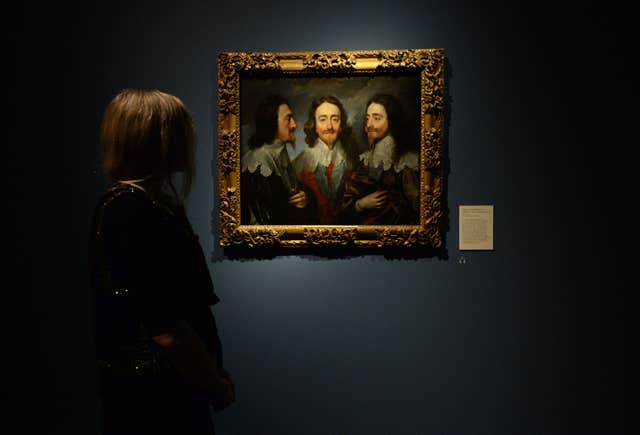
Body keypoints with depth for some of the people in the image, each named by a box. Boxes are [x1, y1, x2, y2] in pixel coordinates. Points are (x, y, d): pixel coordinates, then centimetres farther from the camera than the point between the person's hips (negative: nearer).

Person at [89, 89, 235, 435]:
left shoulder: (120, 203, 9)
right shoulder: (138, 212, -22)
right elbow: (166, 330, -27)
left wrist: (212, 373, 14)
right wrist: (216, 386, -12)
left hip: (144, 388, 10)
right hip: (158, 398, -10)